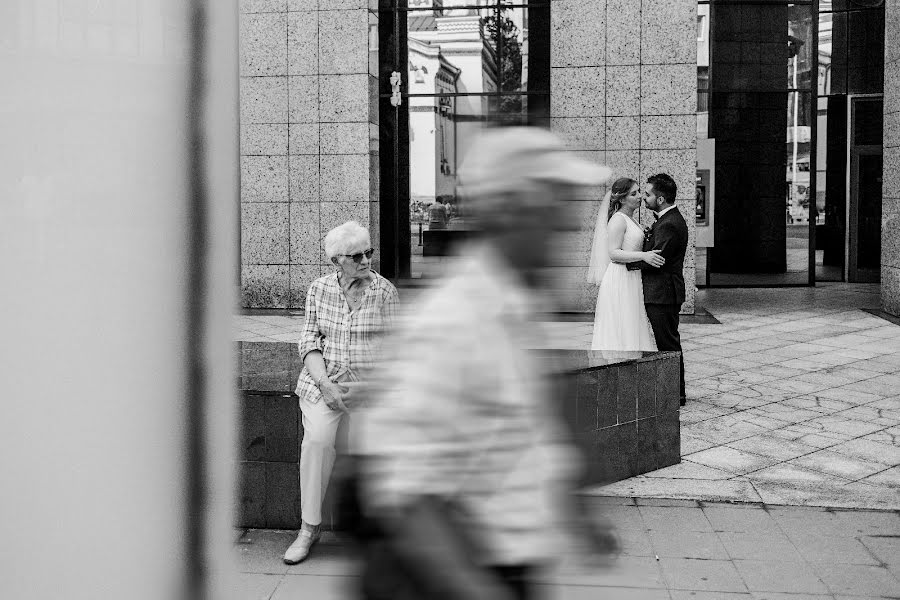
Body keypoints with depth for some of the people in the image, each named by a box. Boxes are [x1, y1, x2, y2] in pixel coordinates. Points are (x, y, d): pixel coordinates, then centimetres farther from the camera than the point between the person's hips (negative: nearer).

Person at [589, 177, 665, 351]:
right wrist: (643, 256, -28)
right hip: (620, 280, -10)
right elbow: (613, 253, -21)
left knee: (632, 328, 9)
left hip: (632, 279, 10)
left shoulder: (630, 219, 16)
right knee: (621, 331, -8)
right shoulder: (618, 219, -13)